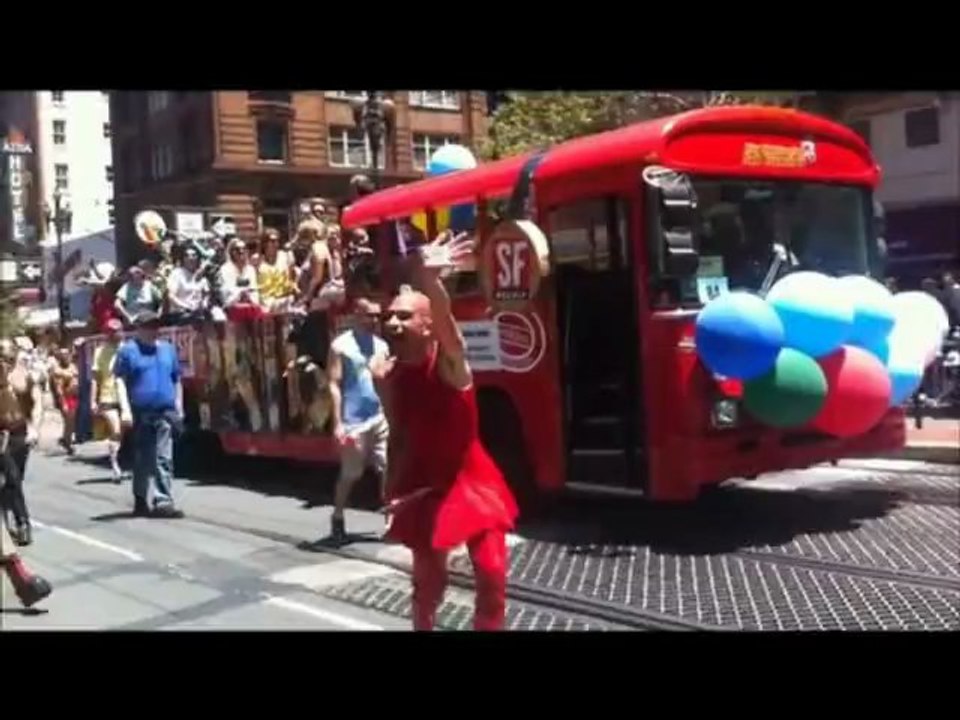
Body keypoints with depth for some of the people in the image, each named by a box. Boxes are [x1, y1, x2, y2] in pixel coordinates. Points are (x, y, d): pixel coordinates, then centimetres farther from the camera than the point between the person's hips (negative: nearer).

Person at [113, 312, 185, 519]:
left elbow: (176, 380, 19)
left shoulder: (168, 349, 14)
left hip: (165, 412, 2)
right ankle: (140, 501, 17)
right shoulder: (127, 351, 2)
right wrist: (125, 408, -13)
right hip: (140, 413, -2)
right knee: (142, 460, 6)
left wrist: (179, 408, 14)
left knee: (164, 459, -6)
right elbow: (120, 381, -3)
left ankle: (163, 501, -8)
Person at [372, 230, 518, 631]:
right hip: (423, 487, 3)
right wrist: (394, 489, 3)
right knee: (428, 582, 14)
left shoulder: (448, 360, -19)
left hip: (470, 482, -3)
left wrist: (429, 280, -64)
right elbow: (398, 435, 4)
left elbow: (445, 320, -43)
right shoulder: (384, 374, -7)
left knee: (492, 578, -4)